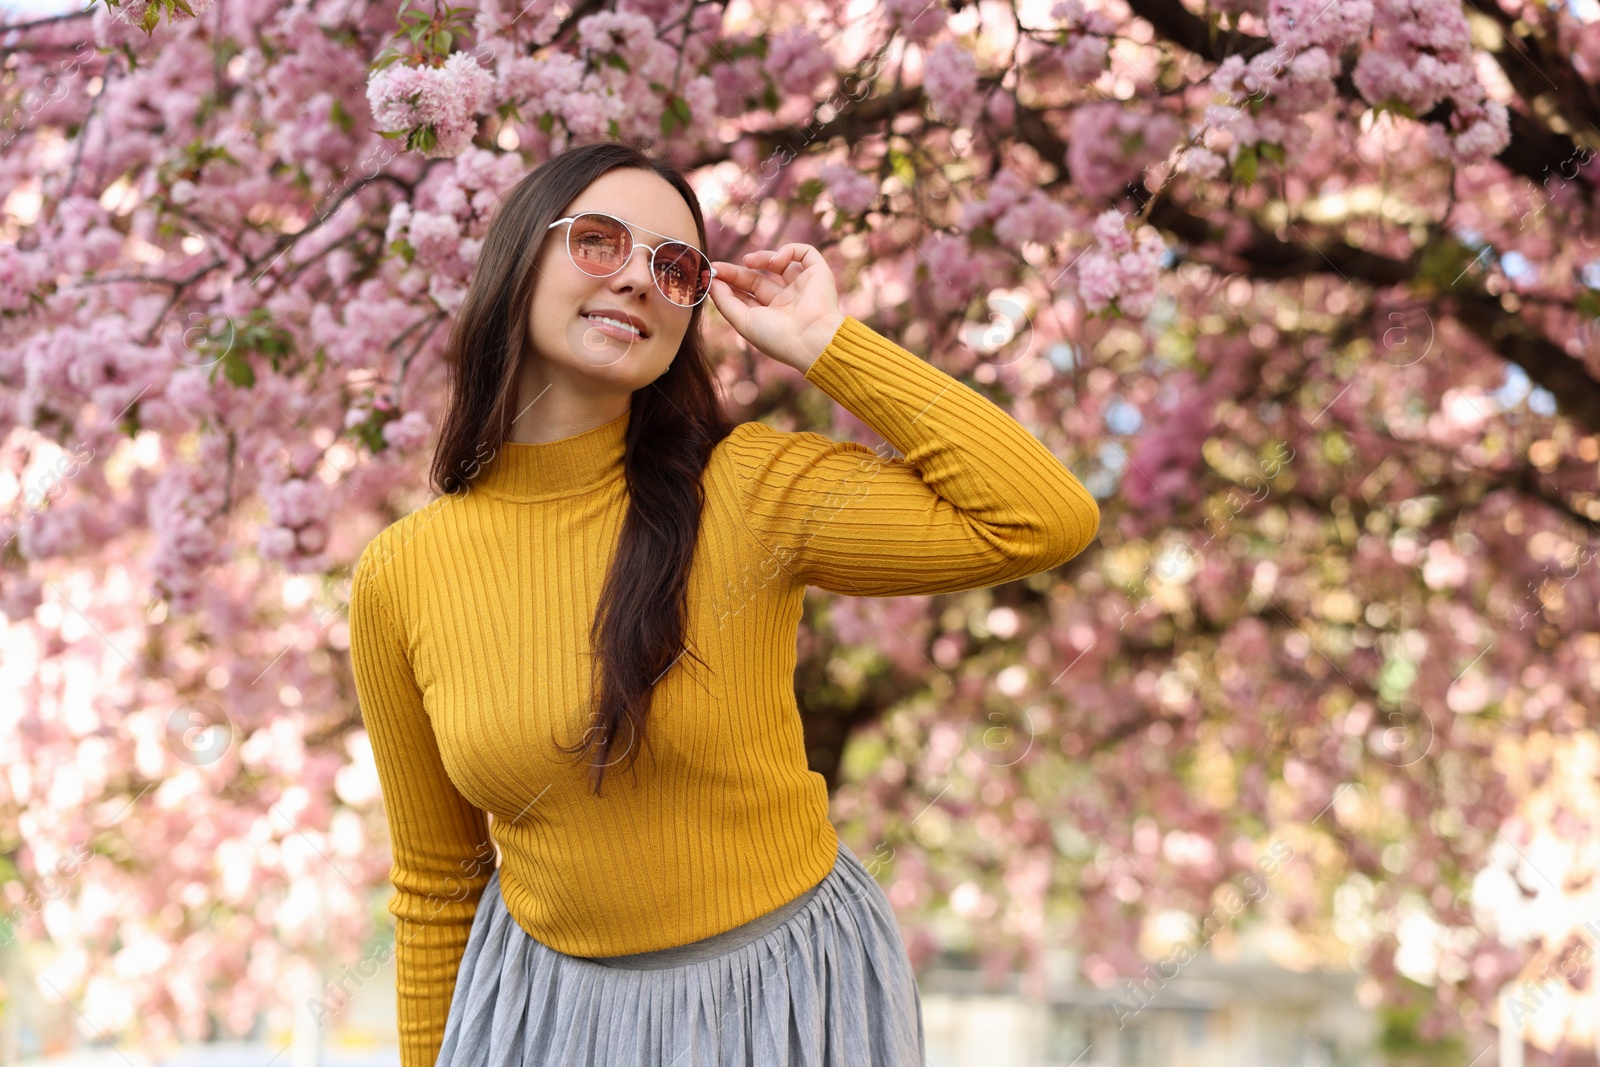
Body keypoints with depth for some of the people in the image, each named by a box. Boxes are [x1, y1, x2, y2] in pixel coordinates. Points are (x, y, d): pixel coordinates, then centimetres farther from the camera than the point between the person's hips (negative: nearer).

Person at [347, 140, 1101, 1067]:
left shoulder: (744, 493, -14)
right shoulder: (398, 578, -8)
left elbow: (1048, 521, -24)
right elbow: (435, 880, 3)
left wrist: (824, 343, -20)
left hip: (784, 991, -1)